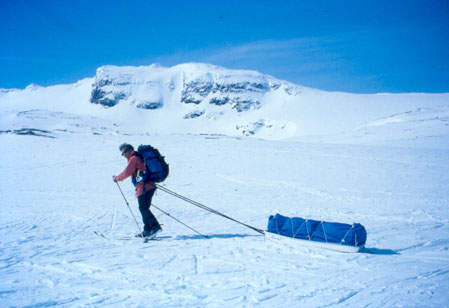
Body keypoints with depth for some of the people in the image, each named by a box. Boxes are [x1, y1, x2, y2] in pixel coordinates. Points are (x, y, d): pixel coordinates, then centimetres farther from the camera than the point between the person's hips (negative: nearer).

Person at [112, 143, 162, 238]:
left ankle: (155, 226, -21)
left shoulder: (133, 159, -6)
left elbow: (126, 173, -10)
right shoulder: (139, 157, 24)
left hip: (143, 187, -10)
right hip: (150, 186, 10)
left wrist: (116, 178, 5)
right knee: (144, 209, 13)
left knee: (143, 208, -11)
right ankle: (147, 231, 15)